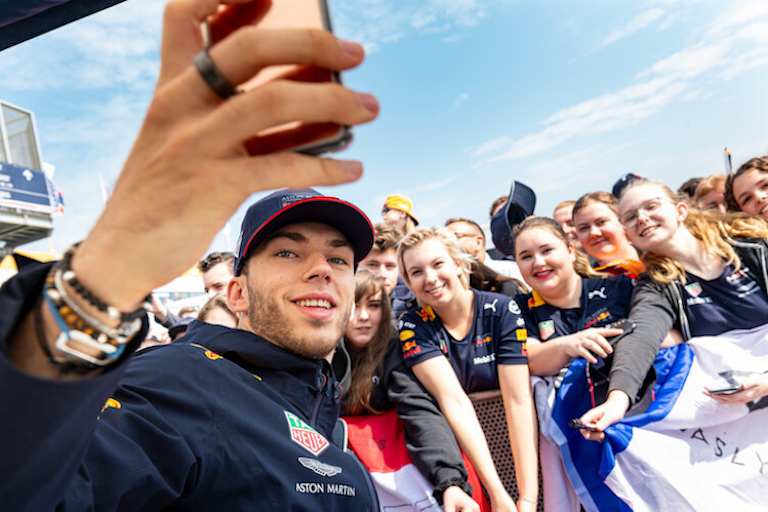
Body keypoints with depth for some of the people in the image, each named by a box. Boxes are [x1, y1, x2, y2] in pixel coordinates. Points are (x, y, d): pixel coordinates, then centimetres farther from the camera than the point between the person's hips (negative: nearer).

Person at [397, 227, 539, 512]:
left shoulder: (502, 310, -10)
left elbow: (518, 400, -15)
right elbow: (454, 401, -18)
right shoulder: (412, 326, -9)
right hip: (454, 442, 0)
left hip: (513, 440, 0)